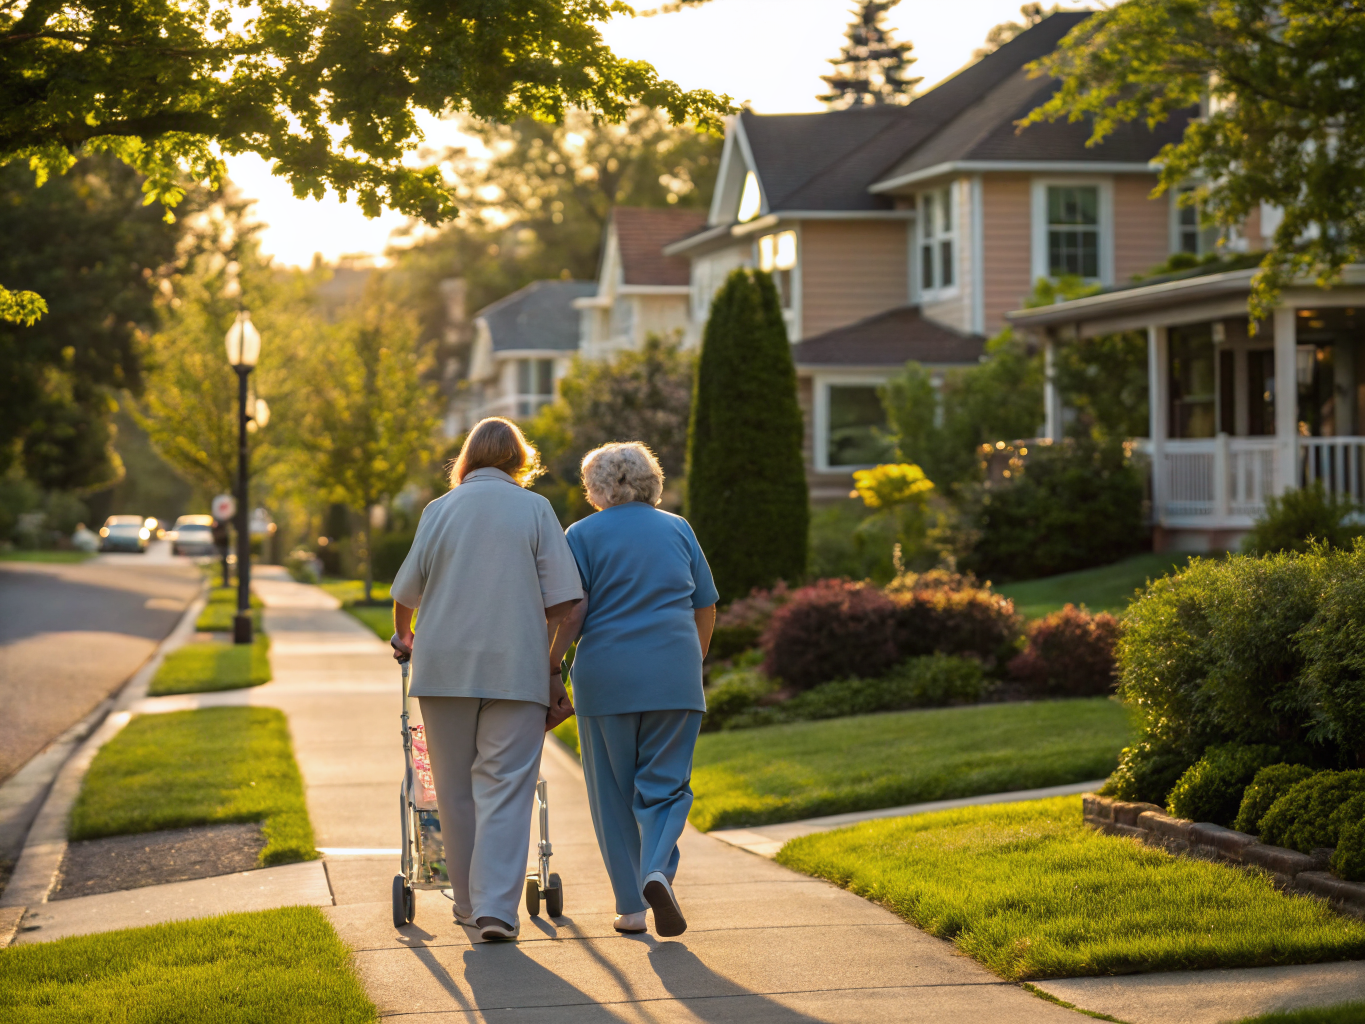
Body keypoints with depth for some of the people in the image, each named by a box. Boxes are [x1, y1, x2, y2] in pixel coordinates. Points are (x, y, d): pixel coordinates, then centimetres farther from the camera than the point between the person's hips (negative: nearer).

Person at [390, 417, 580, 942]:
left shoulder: (440, 510, 6)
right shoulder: (535, 510, 3)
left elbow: (405, 593, 13)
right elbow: (559, 603, -3)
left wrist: (404, 638, 34)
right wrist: (553, 672, 4)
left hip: (444, 665, 2)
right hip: (515, 665, -2)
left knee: (456, 790, 13)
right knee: (505, 787, -3)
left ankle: (470, 904, 20)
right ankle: (496, 908, -14)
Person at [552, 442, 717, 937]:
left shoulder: (584, 534, 0)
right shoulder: (679, 530, 10)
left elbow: (570, 612, -8)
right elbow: (706, 608, 13)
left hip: (607, 679, -2)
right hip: (674, 678, 2)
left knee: (614, 794, 8)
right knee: (665, 785, 7)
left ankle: (631, 907, 8)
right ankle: (658, 871, -19)